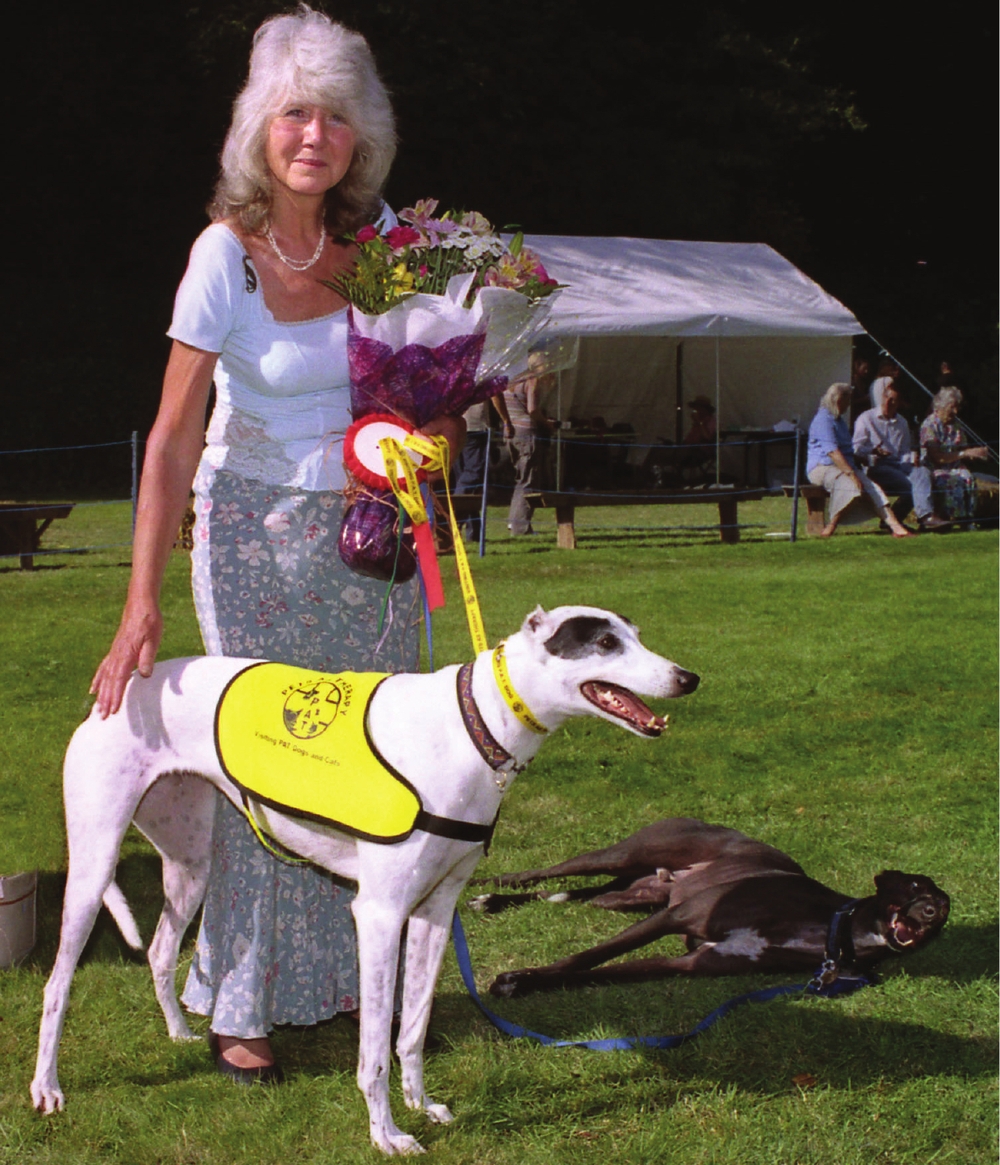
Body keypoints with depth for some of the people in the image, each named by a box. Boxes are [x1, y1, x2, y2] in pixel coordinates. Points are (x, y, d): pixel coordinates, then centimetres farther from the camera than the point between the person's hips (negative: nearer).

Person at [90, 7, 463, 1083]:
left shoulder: (374, 231, -4)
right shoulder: (228, 253, -17)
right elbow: (173, 438, -18)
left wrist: (432, 421, -5)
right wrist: (142, 601, -22)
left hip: (372, 522, 5)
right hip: (261, 526, -5)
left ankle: (354, 970, 22)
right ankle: (239, 1003, 9)